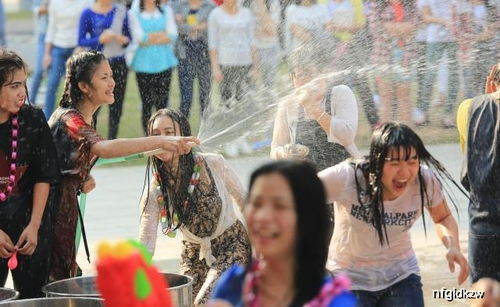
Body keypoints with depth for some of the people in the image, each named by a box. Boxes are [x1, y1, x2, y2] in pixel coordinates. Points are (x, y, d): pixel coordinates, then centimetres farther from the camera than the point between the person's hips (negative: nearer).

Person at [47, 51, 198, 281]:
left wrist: (85, 179, -1)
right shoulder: (69, 120, -24)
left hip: (66, 203, 9)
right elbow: (105, 149, -44)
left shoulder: (84, 117, 7)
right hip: (53, 207, -9)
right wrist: (161, 142, -52)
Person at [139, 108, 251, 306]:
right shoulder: (154, 192, -12)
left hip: (231, 246, -3)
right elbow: (145, 244, -15)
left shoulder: (213, 164, -16)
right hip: (194, 256, 3)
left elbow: (244, 201, -1)